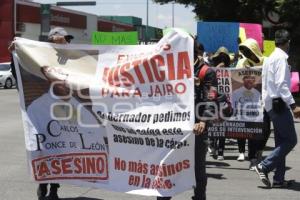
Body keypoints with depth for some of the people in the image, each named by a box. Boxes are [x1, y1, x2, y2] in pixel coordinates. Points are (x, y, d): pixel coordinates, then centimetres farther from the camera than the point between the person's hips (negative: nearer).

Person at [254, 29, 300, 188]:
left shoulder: (271, 58, 16)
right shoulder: (281, 58, -13)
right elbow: (281, 84, -21)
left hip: (271, 104, 10)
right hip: (279, 103, -10)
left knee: (281, 142, 11)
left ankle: (279, 179, 11)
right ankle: (264, 166, -9)